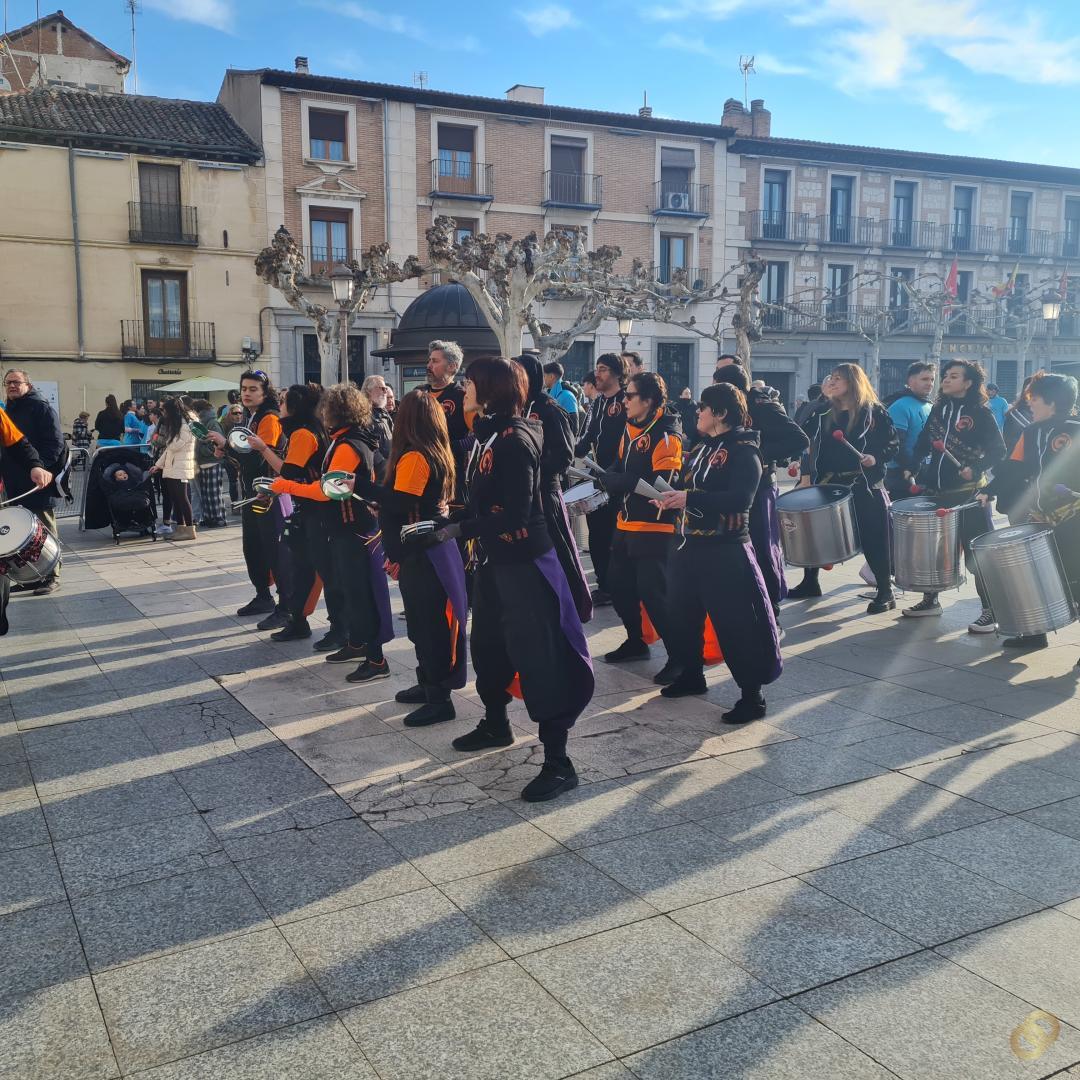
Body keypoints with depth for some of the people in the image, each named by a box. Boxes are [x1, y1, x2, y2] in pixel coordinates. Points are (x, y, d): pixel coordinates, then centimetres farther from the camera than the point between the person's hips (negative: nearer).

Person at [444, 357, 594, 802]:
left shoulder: (515, 438, -19)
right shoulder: (490, 434, 9)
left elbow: (515, 514, -23)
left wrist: (459, 529, -17)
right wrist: (453, 517, -1)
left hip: (524, 561, -10)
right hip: (495, 558, 10)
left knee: (537, 657, -7)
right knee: (486, 645, 21)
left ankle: (558, 764, -1)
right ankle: (495, 724, 42)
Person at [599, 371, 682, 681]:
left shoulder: (666, 435, -16)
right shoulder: (630, 429, 12)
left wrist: (614, 480, -18)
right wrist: (608, 479, -6)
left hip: (655, 528, -9)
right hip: (626, 524, 9)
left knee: (653, 592, -9)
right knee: (618, 584, 14)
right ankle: (636, 642, 31)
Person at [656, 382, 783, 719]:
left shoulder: (744, 449, -11)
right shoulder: (702, 447, 15)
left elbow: (740, 498, -24)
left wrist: (689, 498, -27)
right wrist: (672, 498, -2)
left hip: (725, 550, -9)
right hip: (690, 544, 9)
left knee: (734, 622, -6)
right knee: (682, 613, 16)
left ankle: (752, 695, 3)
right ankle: (691, 675, 35)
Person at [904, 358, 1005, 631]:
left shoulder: (980, 413, -4)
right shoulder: (938, 409, 11)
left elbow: (998, 450, -7)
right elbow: (923, 445, 14)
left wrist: (976, 469, -22)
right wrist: (917, 477, 4)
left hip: (968, 494, -6)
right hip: (935, 491, 6)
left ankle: (990, 612, 3)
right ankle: (930, 600, 30)